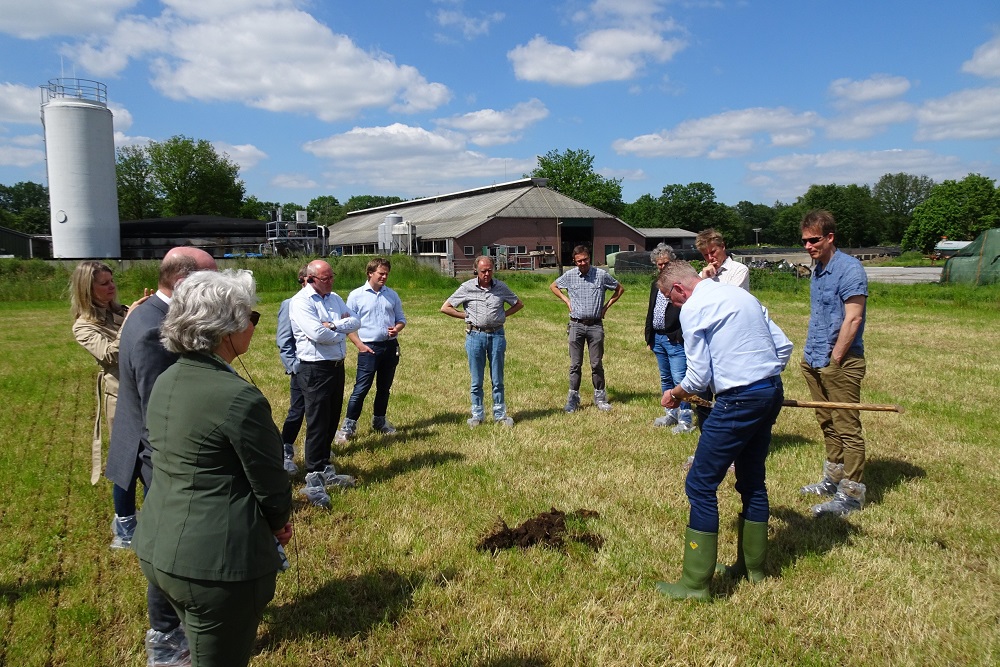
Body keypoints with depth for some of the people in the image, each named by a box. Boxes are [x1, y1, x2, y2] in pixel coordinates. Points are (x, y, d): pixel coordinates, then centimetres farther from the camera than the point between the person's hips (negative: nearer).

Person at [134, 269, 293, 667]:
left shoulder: (165, 382, 2)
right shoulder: (238, 396, -23)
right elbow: (270, 484, -16)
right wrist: (279, 522, 8)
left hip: (156, 550, 8)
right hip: (218, 562, -8)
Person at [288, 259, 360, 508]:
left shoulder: (334, 298, 11)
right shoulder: (300, 301, -12)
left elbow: (355, 321, 4)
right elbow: (317, 334, -24)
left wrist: (334, 325, -14)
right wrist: (340, 334, -6)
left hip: (337, 366, 8)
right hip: (315, 369, -8)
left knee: (331, 421, 14)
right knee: (317, 424, -6)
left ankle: (325, 470, 27)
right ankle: (314, 479, 0)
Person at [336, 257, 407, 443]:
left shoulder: (392, 295, 9)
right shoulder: (356, 295, -3)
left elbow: (401, 318, 15)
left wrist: (396, 328, -8)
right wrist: (359, 344, -13)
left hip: (390, 346, 5)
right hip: (369, 348, -4)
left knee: (384, 387, 14)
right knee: (361, 389, -7)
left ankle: (379, 421, 28)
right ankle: (348, 426, 1)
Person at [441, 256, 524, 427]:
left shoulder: (501, 287, 3)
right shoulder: (467, 288, -2)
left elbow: (519, 304, 17)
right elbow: (445, 308, 2)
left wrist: (503, 315, 4)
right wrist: (466, 315, -3)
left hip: (497, 335, 1)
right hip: (475, 335, -1)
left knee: (497, 379, 7)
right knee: (476, 380, 5)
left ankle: (500, 414, 16)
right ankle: (477, 415, 16)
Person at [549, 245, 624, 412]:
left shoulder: (601, 274, -1)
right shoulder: (569, 276, 2)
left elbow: (619, 289, 13)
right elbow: (553, 286, 20)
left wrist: (607, 306, 6)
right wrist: (566, 300, 8)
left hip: (595, 325, 0)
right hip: (576, 325, 1)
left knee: (597, 364, 5)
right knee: (575, 364, 3)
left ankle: (600, 398, 16)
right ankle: (573, 399, 10)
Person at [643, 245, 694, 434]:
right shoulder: (655, 283, 15)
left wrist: (682, 336, -21)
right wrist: (649, 337, 17)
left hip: (676, 340, -8)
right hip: (658, 338, 8)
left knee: (679, 379, -8)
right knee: (665, 379, 16)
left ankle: (685, 420, 1)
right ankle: (671, 414, 27)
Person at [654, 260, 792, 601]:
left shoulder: (693, 308, -8)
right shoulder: (742, 294, 16)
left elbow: (698, 376, -10)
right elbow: (783, 346, 15)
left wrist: (675, 394, 8)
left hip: (739, 402, -9)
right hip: (772, 393, 9)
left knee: (700, 485, -1)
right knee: (752, 480, 20)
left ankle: (695, 583, 4)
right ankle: (753, 566, 33)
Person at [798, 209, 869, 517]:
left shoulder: (850, 269, -14)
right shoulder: (817, 270, 13)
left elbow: (852, 319, -19)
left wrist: (834, 359, -17)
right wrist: (810, 354, 13)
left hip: (841, 364, -9)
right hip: (815, 362, 9)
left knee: (847, 428, -3)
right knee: (827, 424, 17)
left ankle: (851, 494, 3)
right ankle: (833, 479, 30)